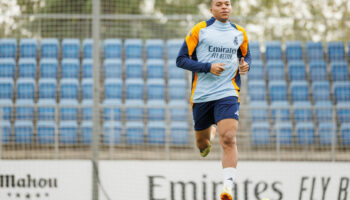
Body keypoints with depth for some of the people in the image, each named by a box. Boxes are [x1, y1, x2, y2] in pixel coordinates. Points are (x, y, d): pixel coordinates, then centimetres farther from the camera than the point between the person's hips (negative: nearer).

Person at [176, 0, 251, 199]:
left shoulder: (240, 33, 9)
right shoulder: (200, 30, 0)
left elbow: (246, 56, 26)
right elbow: (181, 59, -3)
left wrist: (245, 65, 1)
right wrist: (208, 67, -16)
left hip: (228, 94, 0)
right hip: (201, 95, 0)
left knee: (228, 139, -21)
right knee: (202, 144, 15)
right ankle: (209, 134, 53)